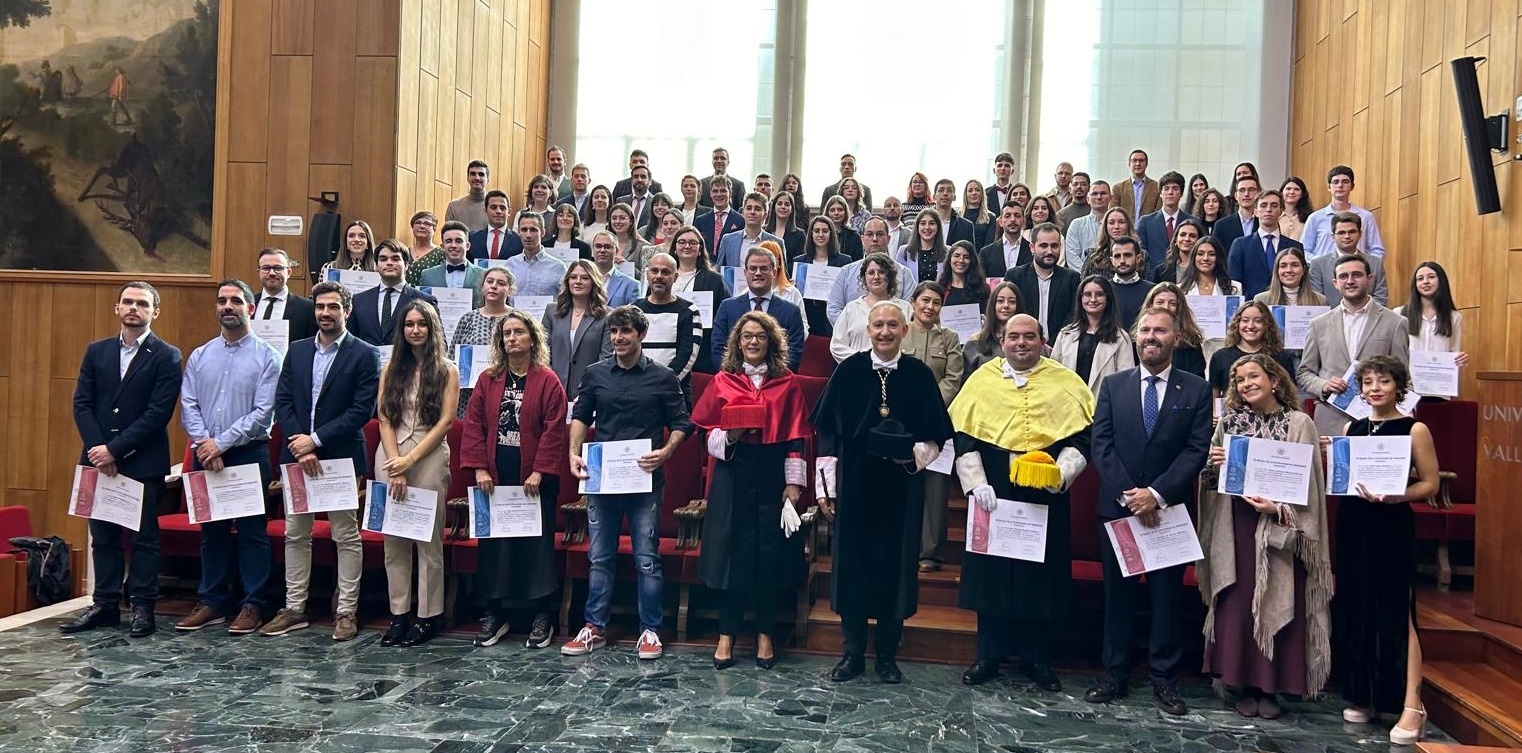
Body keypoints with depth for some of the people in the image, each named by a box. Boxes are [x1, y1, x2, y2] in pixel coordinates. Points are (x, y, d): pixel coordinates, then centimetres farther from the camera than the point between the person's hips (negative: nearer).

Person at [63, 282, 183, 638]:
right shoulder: (96, 351, 11)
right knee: (103, 535, 10)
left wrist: (115, 449, -15)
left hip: (144, 462, -4)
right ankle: (105, 604, 19)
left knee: (144, 536, 3)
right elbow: (81, 404, 6)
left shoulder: (167, 356, -4)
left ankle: (143, 607, 10)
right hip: (99, 460, 4)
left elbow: (158, 413, -11)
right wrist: (97, 449, -8)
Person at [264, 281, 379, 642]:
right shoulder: (297, 351, 11)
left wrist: (315, 439, -15)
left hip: (341, 457, -5)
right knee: (295, 535, 11)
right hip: (297, 454, 5)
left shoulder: (364, 355, -4)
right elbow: (282, 401, 5)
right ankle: (294, 608, 22)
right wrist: (299, 445, -9)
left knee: (346, 537, 2)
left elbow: (362, 410, -11)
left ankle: (346, 611, 10)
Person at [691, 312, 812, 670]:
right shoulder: (723, 381, 5)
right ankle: (726, 636, 13)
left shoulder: (787, 384, 4)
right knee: (731, 552, 2)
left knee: (770, 555, 3)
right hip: (732, 476, 0)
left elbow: (796, 438, 2)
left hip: (772, 477, 0)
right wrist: (728, 436, -14)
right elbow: (706, 433, 6)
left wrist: (794, 483, -4)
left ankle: (765, 636, 17)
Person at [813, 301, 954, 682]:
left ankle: (888, 654, 20)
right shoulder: (848, 371, 0)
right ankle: (852, 652, 19)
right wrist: (826, 485, 0)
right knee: (852, 565, 5)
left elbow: (938, 435, 7)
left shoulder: (920, 375, 1)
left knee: (895, 566, 5)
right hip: (854, 485, 0)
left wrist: (916, 453, -14)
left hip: (901, 488, 0)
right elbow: (827, 429, 3)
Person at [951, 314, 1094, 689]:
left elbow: (1081, 436, 2)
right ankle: (989, 655, 20)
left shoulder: (1066, 383, 4)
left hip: (1046, 497, 0)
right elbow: (964, 437, 1)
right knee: (990, 571, 6)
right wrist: (976, 484, -9)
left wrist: (1062, 472, -14)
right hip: (992, 494, 0)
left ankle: (1035, 657, 23)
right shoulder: (982, 379, 4)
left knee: (1041, 573, 8)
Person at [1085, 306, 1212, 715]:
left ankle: (1164, 678, 16)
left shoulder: (1196, 390, 2)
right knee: (1117, 592, 9)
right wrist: (1128, 495, -13)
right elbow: (1101, 444, -2)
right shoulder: (1113, 385, 6)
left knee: (1168, 594, 6)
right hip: (1117, 506, 1)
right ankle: (1115, 673, 18)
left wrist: (1157, 494, -16)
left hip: (1170, 509, -1)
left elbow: (1197, 450, -6)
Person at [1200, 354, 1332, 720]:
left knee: (1278, 606, 2)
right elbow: (1212, 480, 12)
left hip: (1281, 530, -2)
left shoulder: (1299, 423, -2)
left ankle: (1270, 687, 14)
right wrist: (1213, 464, -9)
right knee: (1237, 604, 3)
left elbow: (1307, 481, -4)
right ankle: (1244, 686, 14)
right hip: (1237, 528, 2)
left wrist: (1278, 507, -17)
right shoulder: (1229, 421, 6)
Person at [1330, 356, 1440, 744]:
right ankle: (1364, 696, 20)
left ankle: (1411, 705, -1)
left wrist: (1393, 496, -20)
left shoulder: (1414, 429, -4)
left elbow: (1430, 484, -6)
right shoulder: (1351, 428, 11)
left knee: (1396, 615, -6)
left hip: (1392, 529, -5)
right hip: (1352, 527, 5)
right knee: (1354, 612, 8)